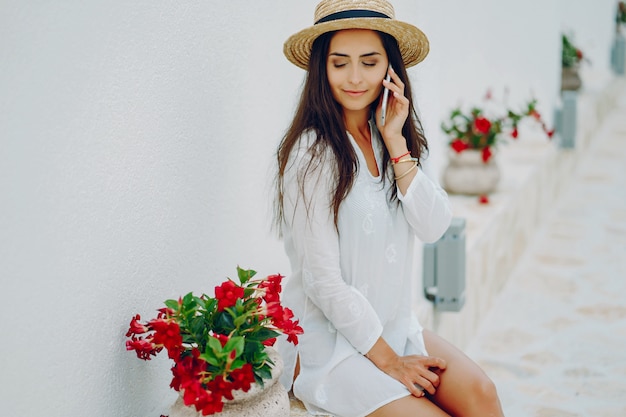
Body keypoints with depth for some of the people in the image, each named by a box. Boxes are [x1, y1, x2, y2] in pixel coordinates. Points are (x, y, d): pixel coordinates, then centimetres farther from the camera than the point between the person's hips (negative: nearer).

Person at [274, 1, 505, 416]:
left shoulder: (399, 139, 5)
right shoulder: (312, 154, -17)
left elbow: (434, 227, -7)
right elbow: (323, 280, -16)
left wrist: (396, 143, -14)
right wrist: (388, 361, -11)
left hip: (397, 327, 6)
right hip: (330, 345, -6)